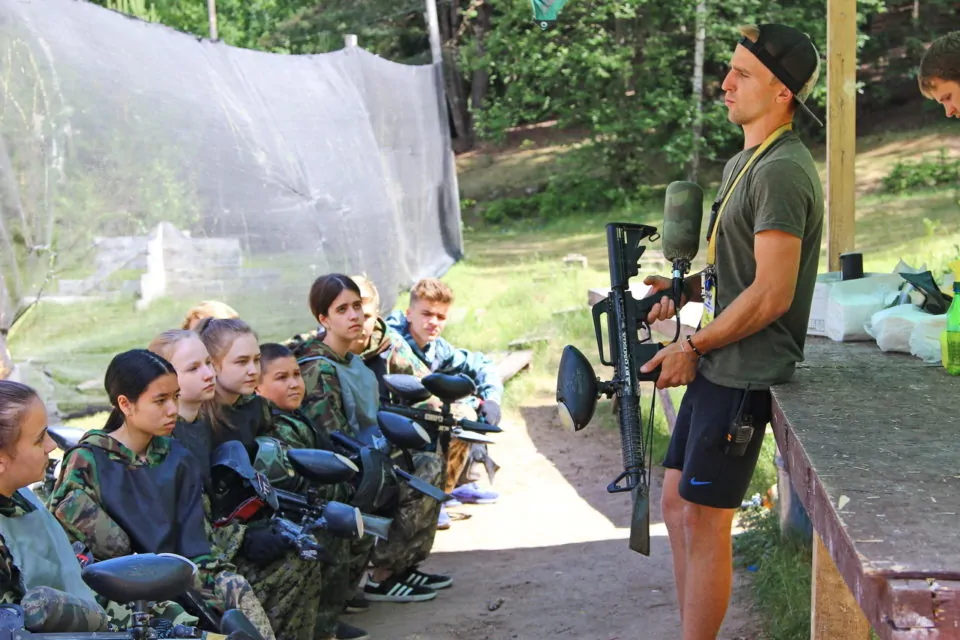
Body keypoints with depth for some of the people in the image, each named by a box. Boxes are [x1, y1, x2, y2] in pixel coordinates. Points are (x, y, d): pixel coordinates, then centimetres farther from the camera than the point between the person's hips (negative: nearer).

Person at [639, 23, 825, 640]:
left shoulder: (781, 172, -17)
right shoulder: (743, 163, 15)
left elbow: (771, 293, -22)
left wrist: (693, 346, -14)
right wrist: (687, 288, 7)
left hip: (743, 374, -10)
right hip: (716, 368, 10)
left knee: (704, 521, -4)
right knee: (677, 503, 15)